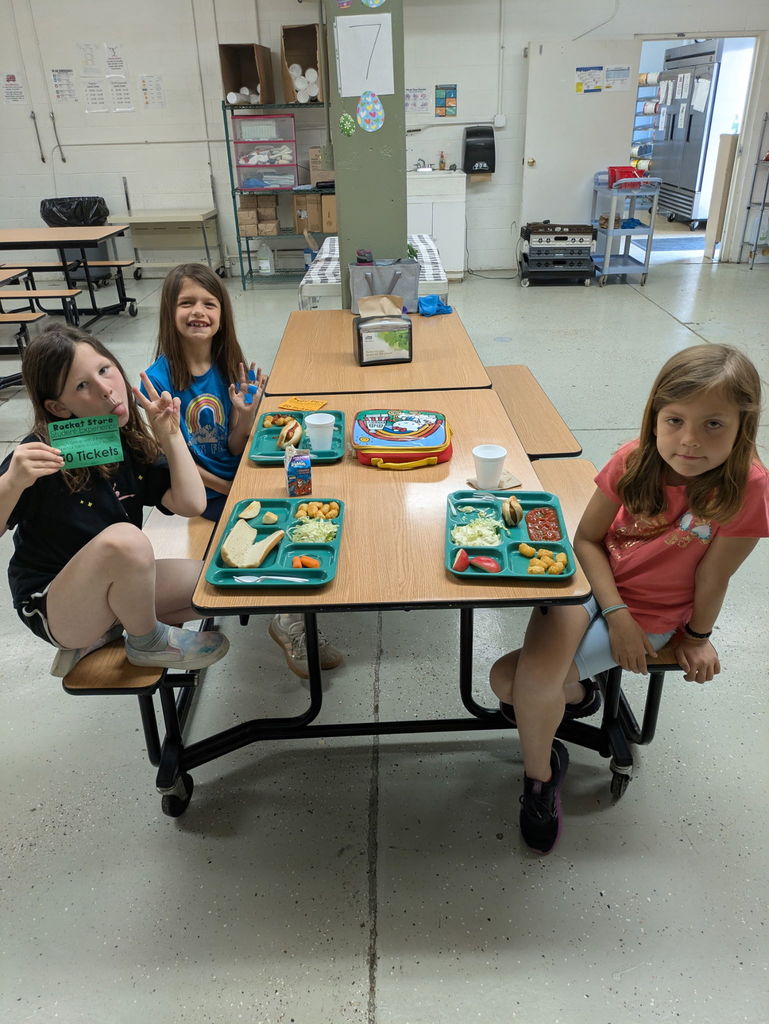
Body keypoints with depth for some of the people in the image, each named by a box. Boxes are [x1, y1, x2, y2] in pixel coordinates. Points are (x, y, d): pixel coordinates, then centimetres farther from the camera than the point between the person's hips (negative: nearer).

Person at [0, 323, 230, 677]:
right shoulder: (44, 453, -20)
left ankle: (105, 631, 5)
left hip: (113, 586, 7)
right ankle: (147, 642, -6)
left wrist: (171, 436, -13)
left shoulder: (133, 443, -3)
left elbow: (192, 504, -11)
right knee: (124, 539, -36)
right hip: (50, 607, -6)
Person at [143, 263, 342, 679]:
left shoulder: (232, 369, 0)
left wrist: (246, 413, -20)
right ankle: (292, 621, 0)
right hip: (201, 494, -4)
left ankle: (291, 619, -2)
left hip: (241, 479, 4)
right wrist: (231, 490, -12)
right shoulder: (160, 379, -12)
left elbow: (235, 449, -1)